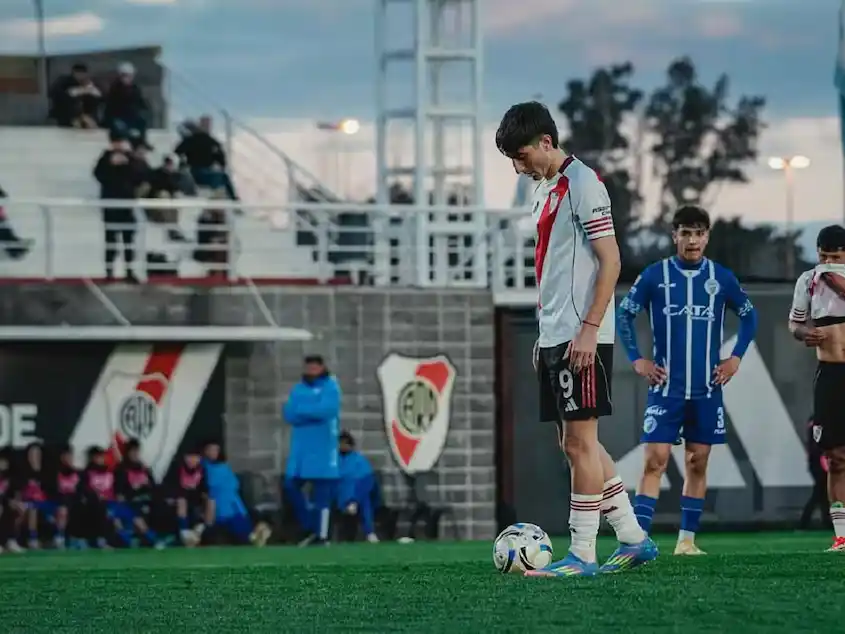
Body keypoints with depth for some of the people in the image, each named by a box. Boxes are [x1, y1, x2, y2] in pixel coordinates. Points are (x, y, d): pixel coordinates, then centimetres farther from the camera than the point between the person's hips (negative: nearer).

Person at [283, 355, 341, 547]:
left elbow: (326, 409, -19)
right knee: (291, 486, -1)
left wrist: (302, 410, -8)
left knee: (322, 492, -5)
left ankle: (321, 535, -1)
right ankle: (311, 527, 14)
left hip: (322, 450, -5)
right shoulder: (298, 389, 13)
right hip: (300, 449, 5)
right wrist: (313, 412, -12)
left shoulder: (331, 387, -2)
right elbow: (289, 414, 1)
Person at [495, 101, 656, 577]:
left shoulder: (583, 184, -11)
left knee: (580, 441, -7)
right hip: (555, 337, 10)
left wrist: (589, 328, -19)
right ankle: (634, 539, 17)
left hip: (581, 338, -10)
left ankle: (582, 555, -3)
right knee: (575, 443, 11)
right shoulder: (543, 191, 17)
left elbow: (610, 261, -15)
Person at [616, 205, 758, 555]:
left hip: (707, 388, 2)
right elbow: (624, 314, 4)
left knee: (698, 463, 6)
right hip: (665, 387, -2)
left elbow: (748, 315, 15)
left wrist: (735, 357, 5)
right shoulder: (655, 275, -2)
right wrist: (636, 359, -3)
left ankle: (687, 540, 13)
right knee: (655, 461, -11)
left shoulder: (721, 277, 3)